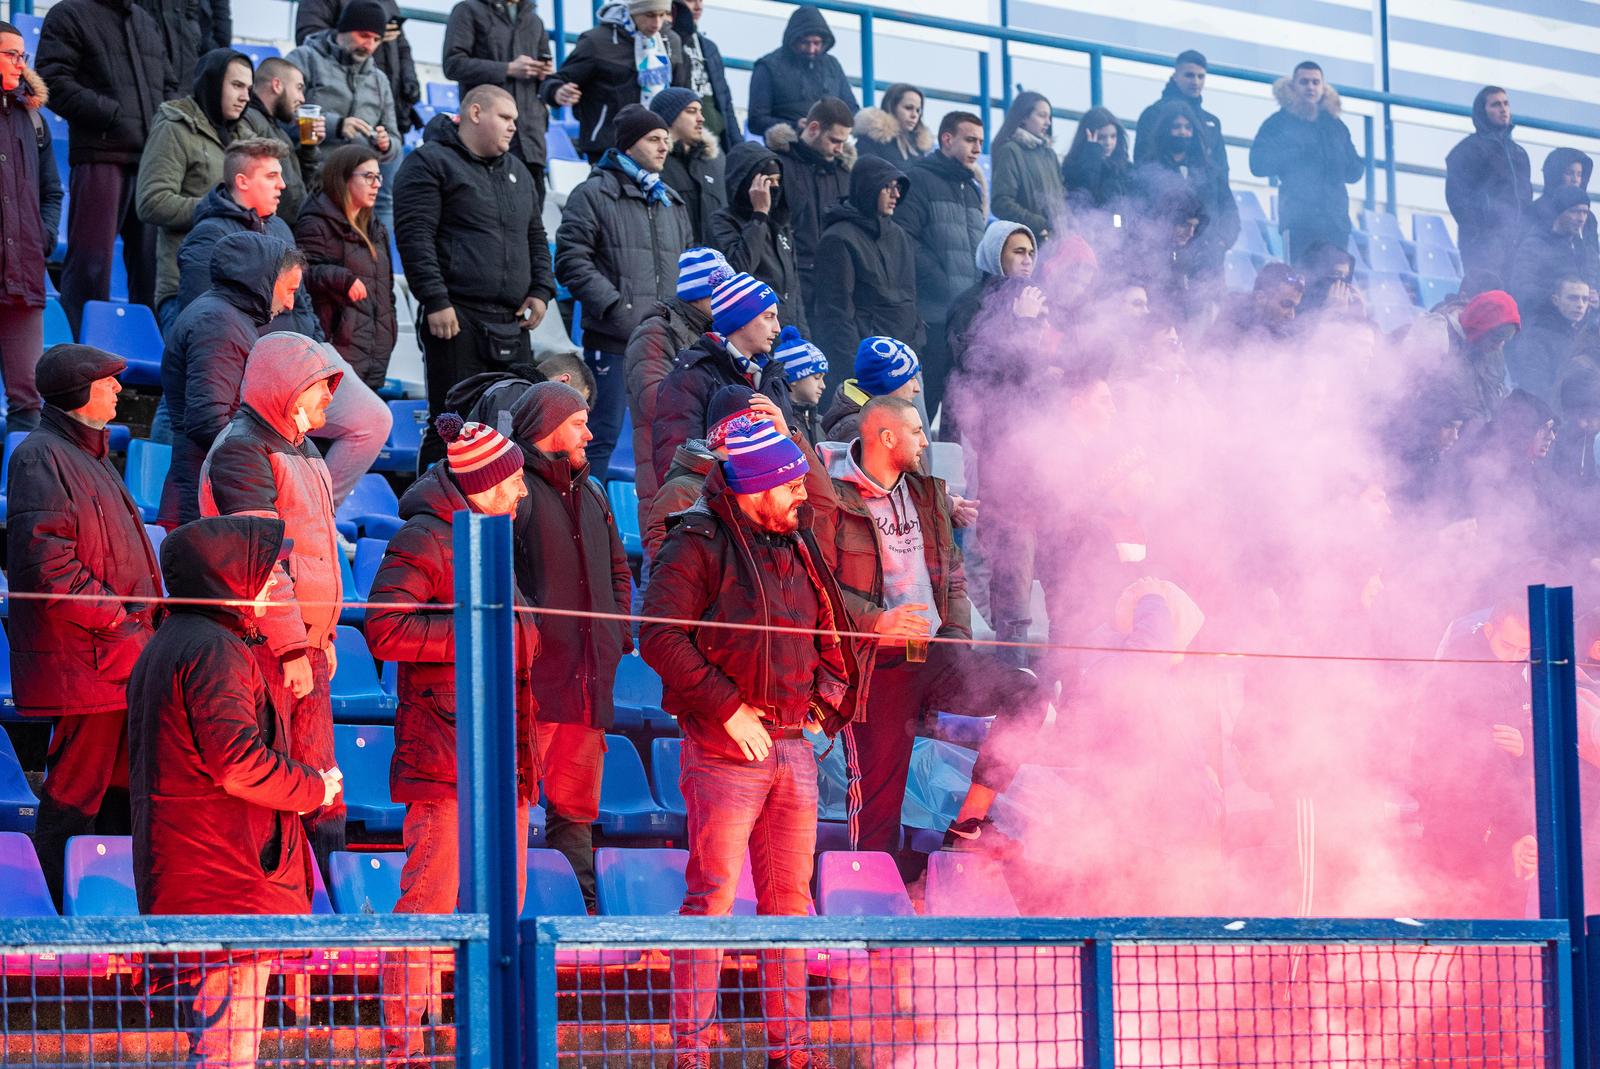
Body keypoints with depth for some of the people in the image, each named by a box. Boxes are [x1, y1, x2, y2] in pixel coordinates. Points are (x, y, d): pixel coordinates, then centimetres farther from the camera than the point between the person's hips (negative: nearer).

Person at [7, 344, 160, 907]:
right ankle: (60, 910, 1)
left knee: (124, 789, 15)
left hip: (124, 658, 10)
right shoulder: (40, 457, -12)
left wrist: (149, 611, 14)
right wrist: (117, 615, -17)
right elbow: (48, 565, -21)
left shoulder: (88, 454, 21)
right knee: (75, 794, -5)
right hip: (86, 664, -10)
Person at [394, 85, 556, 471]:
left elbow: (535, 237, 28)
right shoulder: (430, 163, -2)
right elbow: (414, 236, -11)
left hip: (511, 324, 8)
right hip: (457, 320, -8)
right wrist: (436, 301, -18)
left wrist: (541, 290, 11)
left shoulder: (516, 171, 22)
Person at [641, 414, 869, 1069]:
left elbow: (827, 634, 26)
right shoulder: (698, 546, -8)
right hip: (726, 746, -7)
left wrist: (823, 697, 8)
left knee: (790, 898, 9)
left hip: (794, 745, 7)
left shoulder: (796, 547, 15)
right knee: (712, 897, -7)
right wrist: (729, 708, -18)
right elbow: (660, 637, -17)